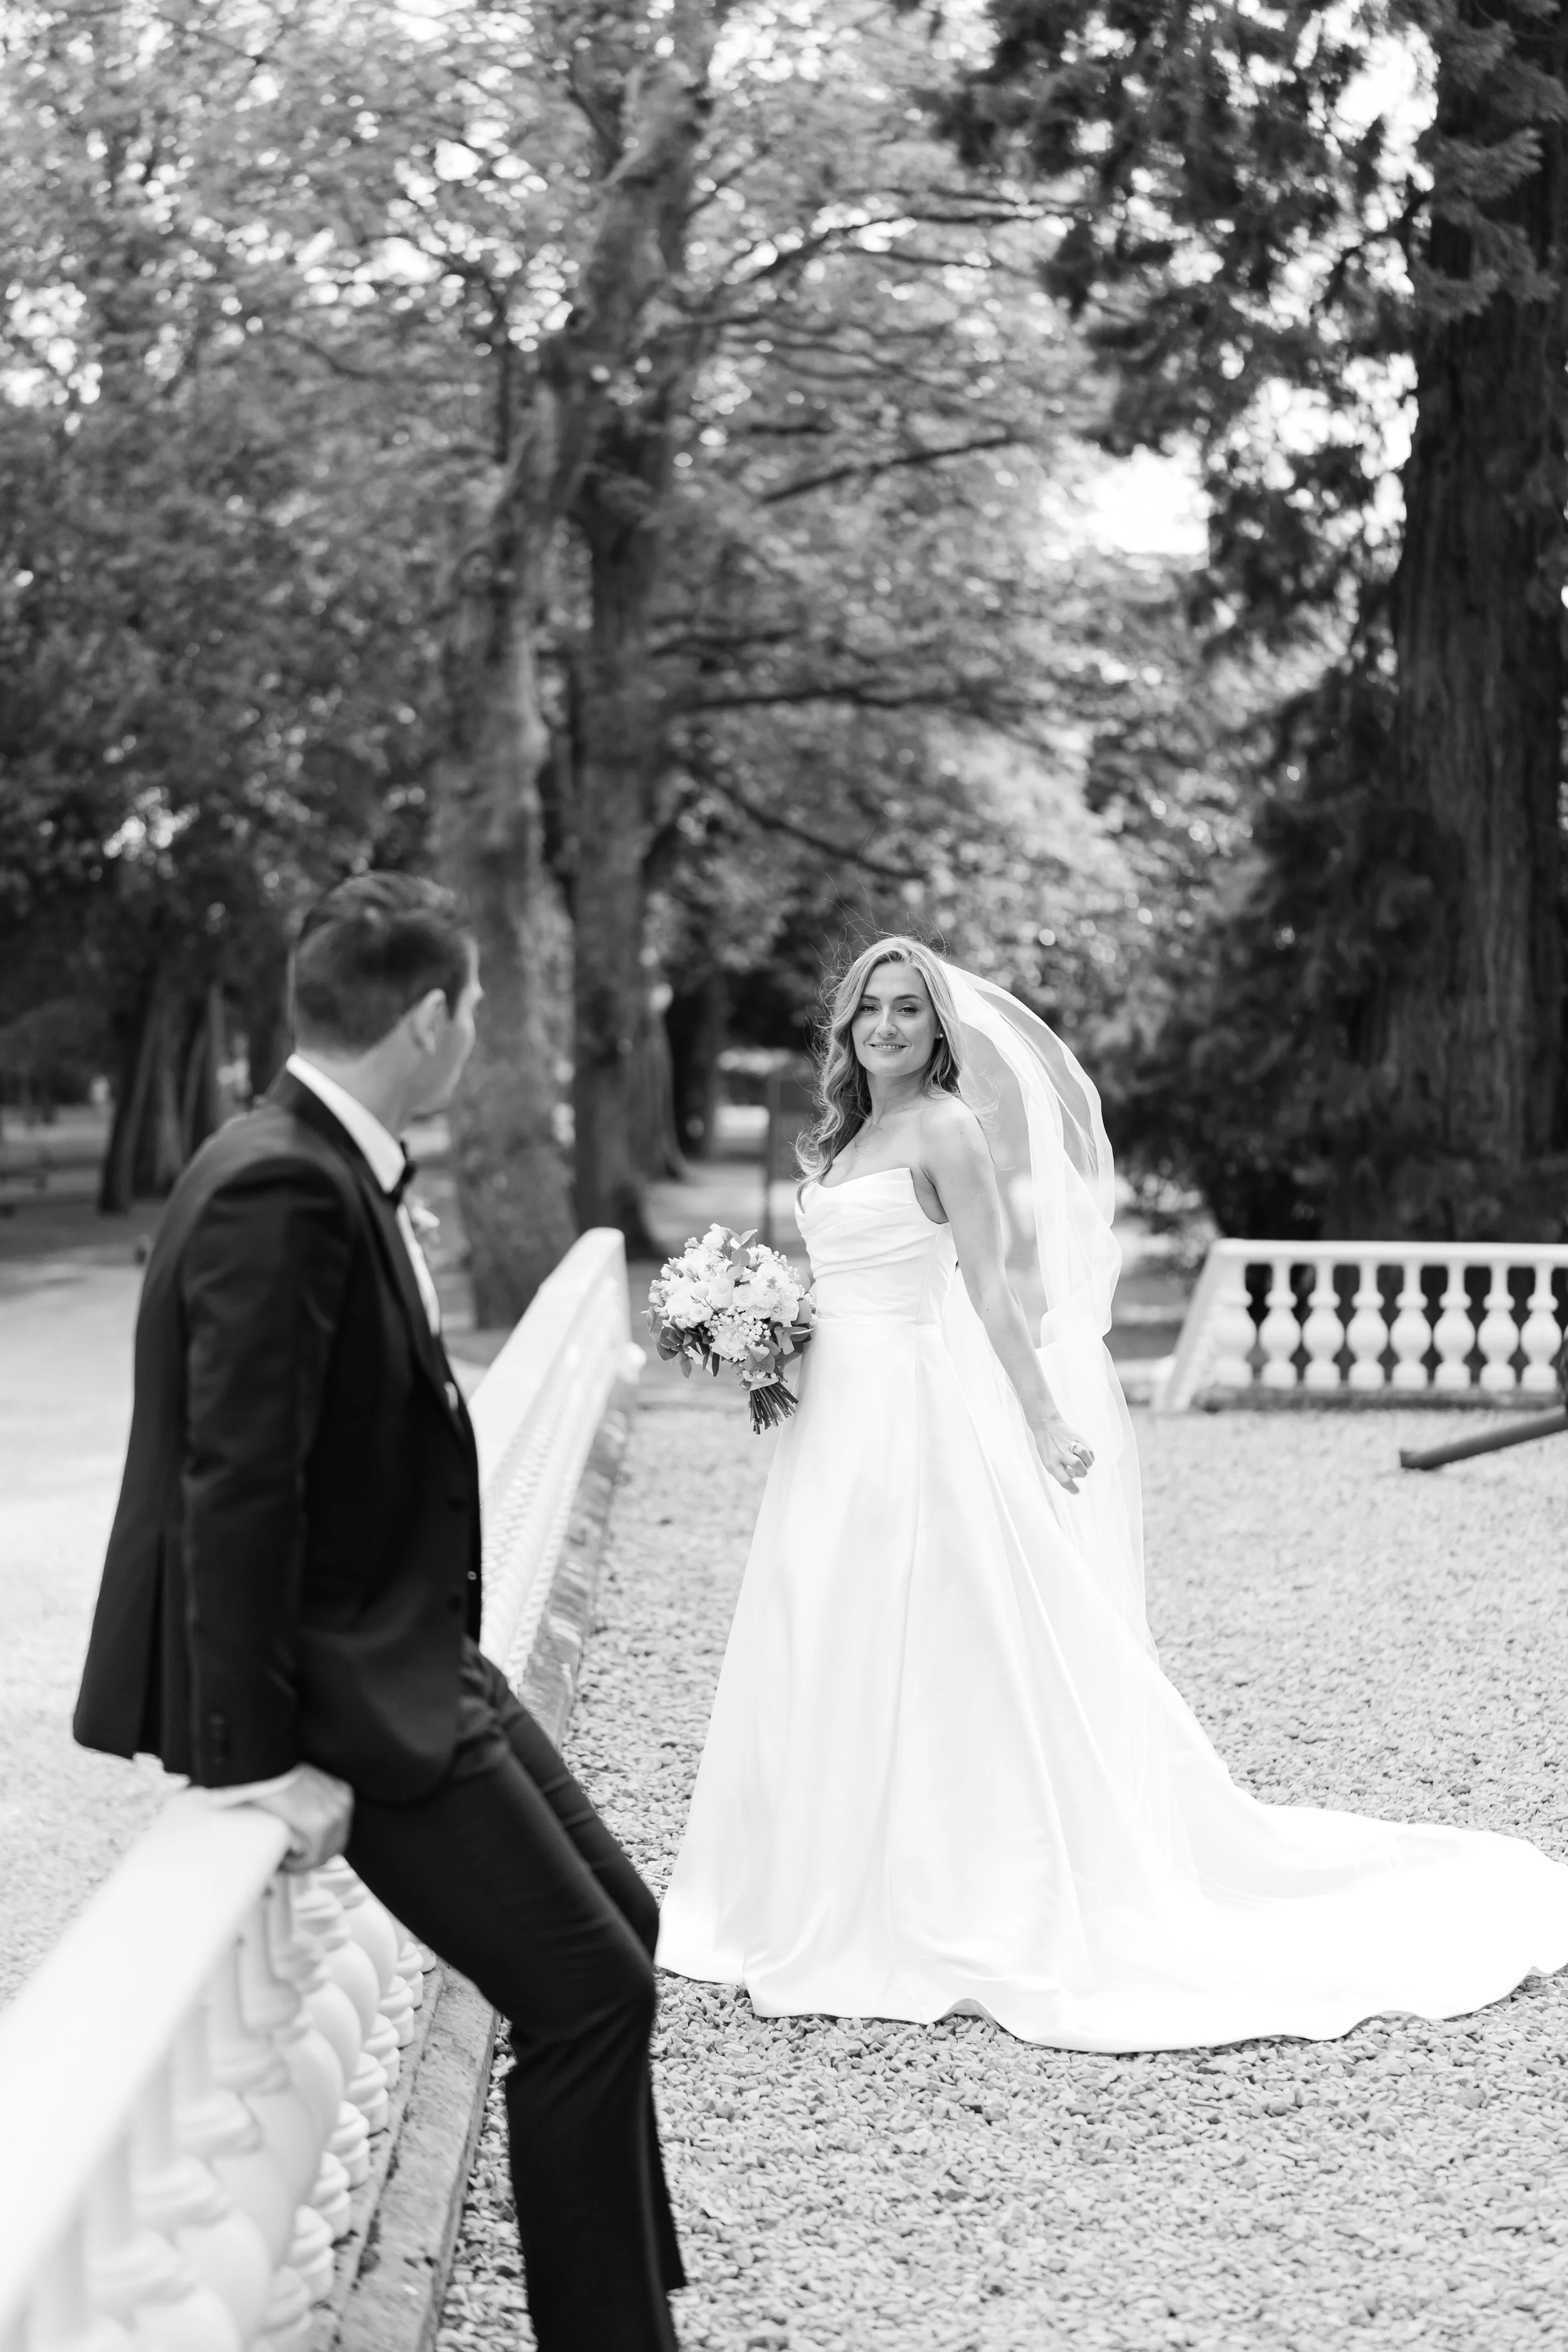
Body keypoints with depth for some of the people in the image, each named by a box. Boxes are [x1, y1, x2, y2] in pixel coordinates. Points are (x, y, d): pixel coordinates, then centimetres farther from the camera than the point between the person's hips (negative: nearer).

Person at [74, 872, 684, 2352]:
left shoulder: (328, 1170, 6)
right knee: (583, 1997, -7)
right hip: (339, 1688, -10)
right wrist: (263, 1759, -22)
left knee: (616, 1935, 16)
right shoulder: (283, 1193, -24)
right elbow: (234, 1489, -25)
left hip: (403, 1658, 10)